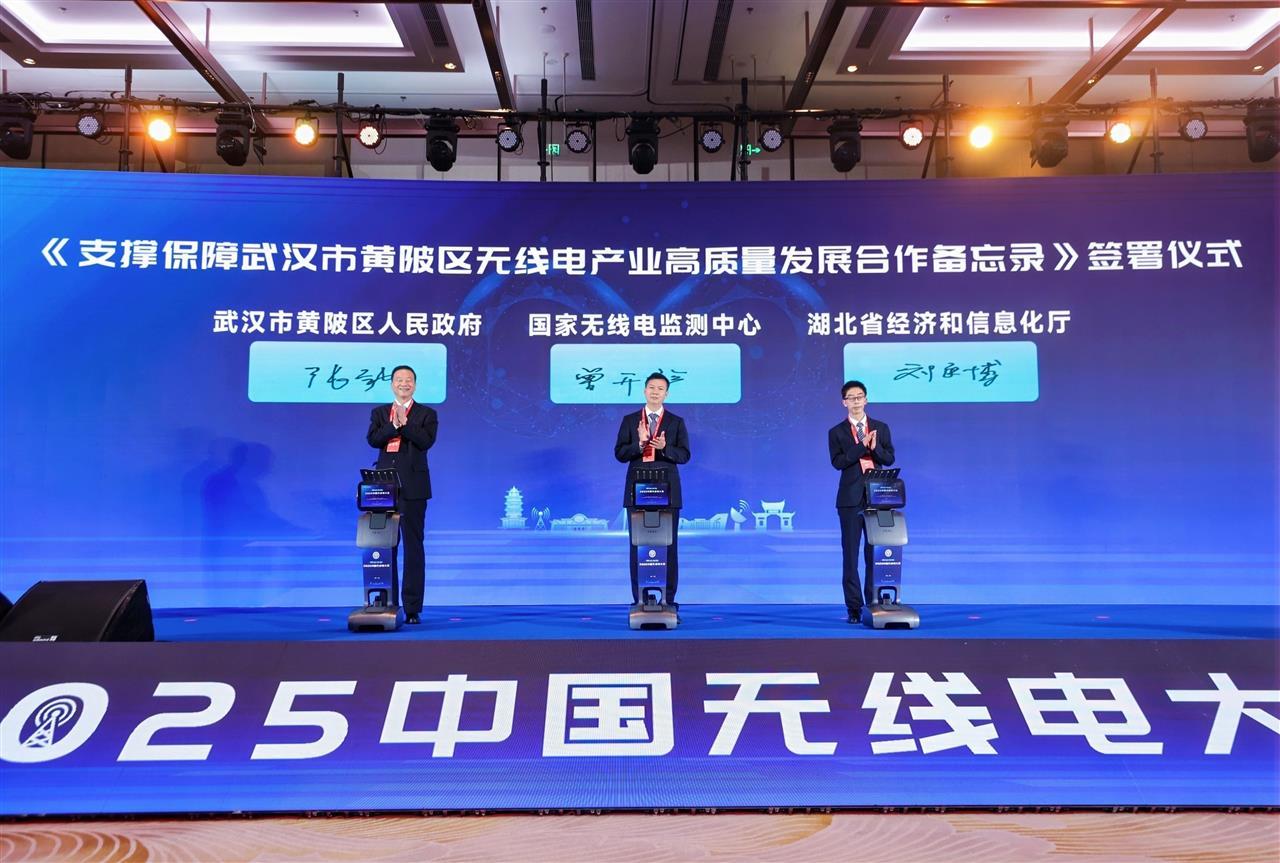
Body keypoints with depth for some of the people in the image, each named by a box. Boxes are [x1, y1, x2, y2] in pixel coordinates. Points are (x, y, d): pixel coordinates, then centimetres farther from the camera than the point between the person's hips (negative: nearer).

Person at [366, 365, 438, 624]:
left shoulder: (427, 414, 7)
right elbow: (372, 439, -3)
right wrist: (394, 424, -15)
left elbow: (427, 441, -10)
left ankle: (412, 609, 2)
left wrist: (404, 423, -14)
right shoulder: (379, 412, 15)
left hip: (413, 488, -2)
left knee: (413, 547, -1)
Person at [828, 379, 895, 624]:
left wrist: (875, 447, -14)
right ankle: (854, 607, 5)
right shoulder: (836, 432, 3)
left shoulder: (881, 428, 11)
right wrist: (862, 445, -18)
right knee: (851, 553, 1)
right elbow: (838, 462, -10)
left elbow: (889, 459, 5)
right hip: (851, 498, -2)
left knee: (875, 552, 5)